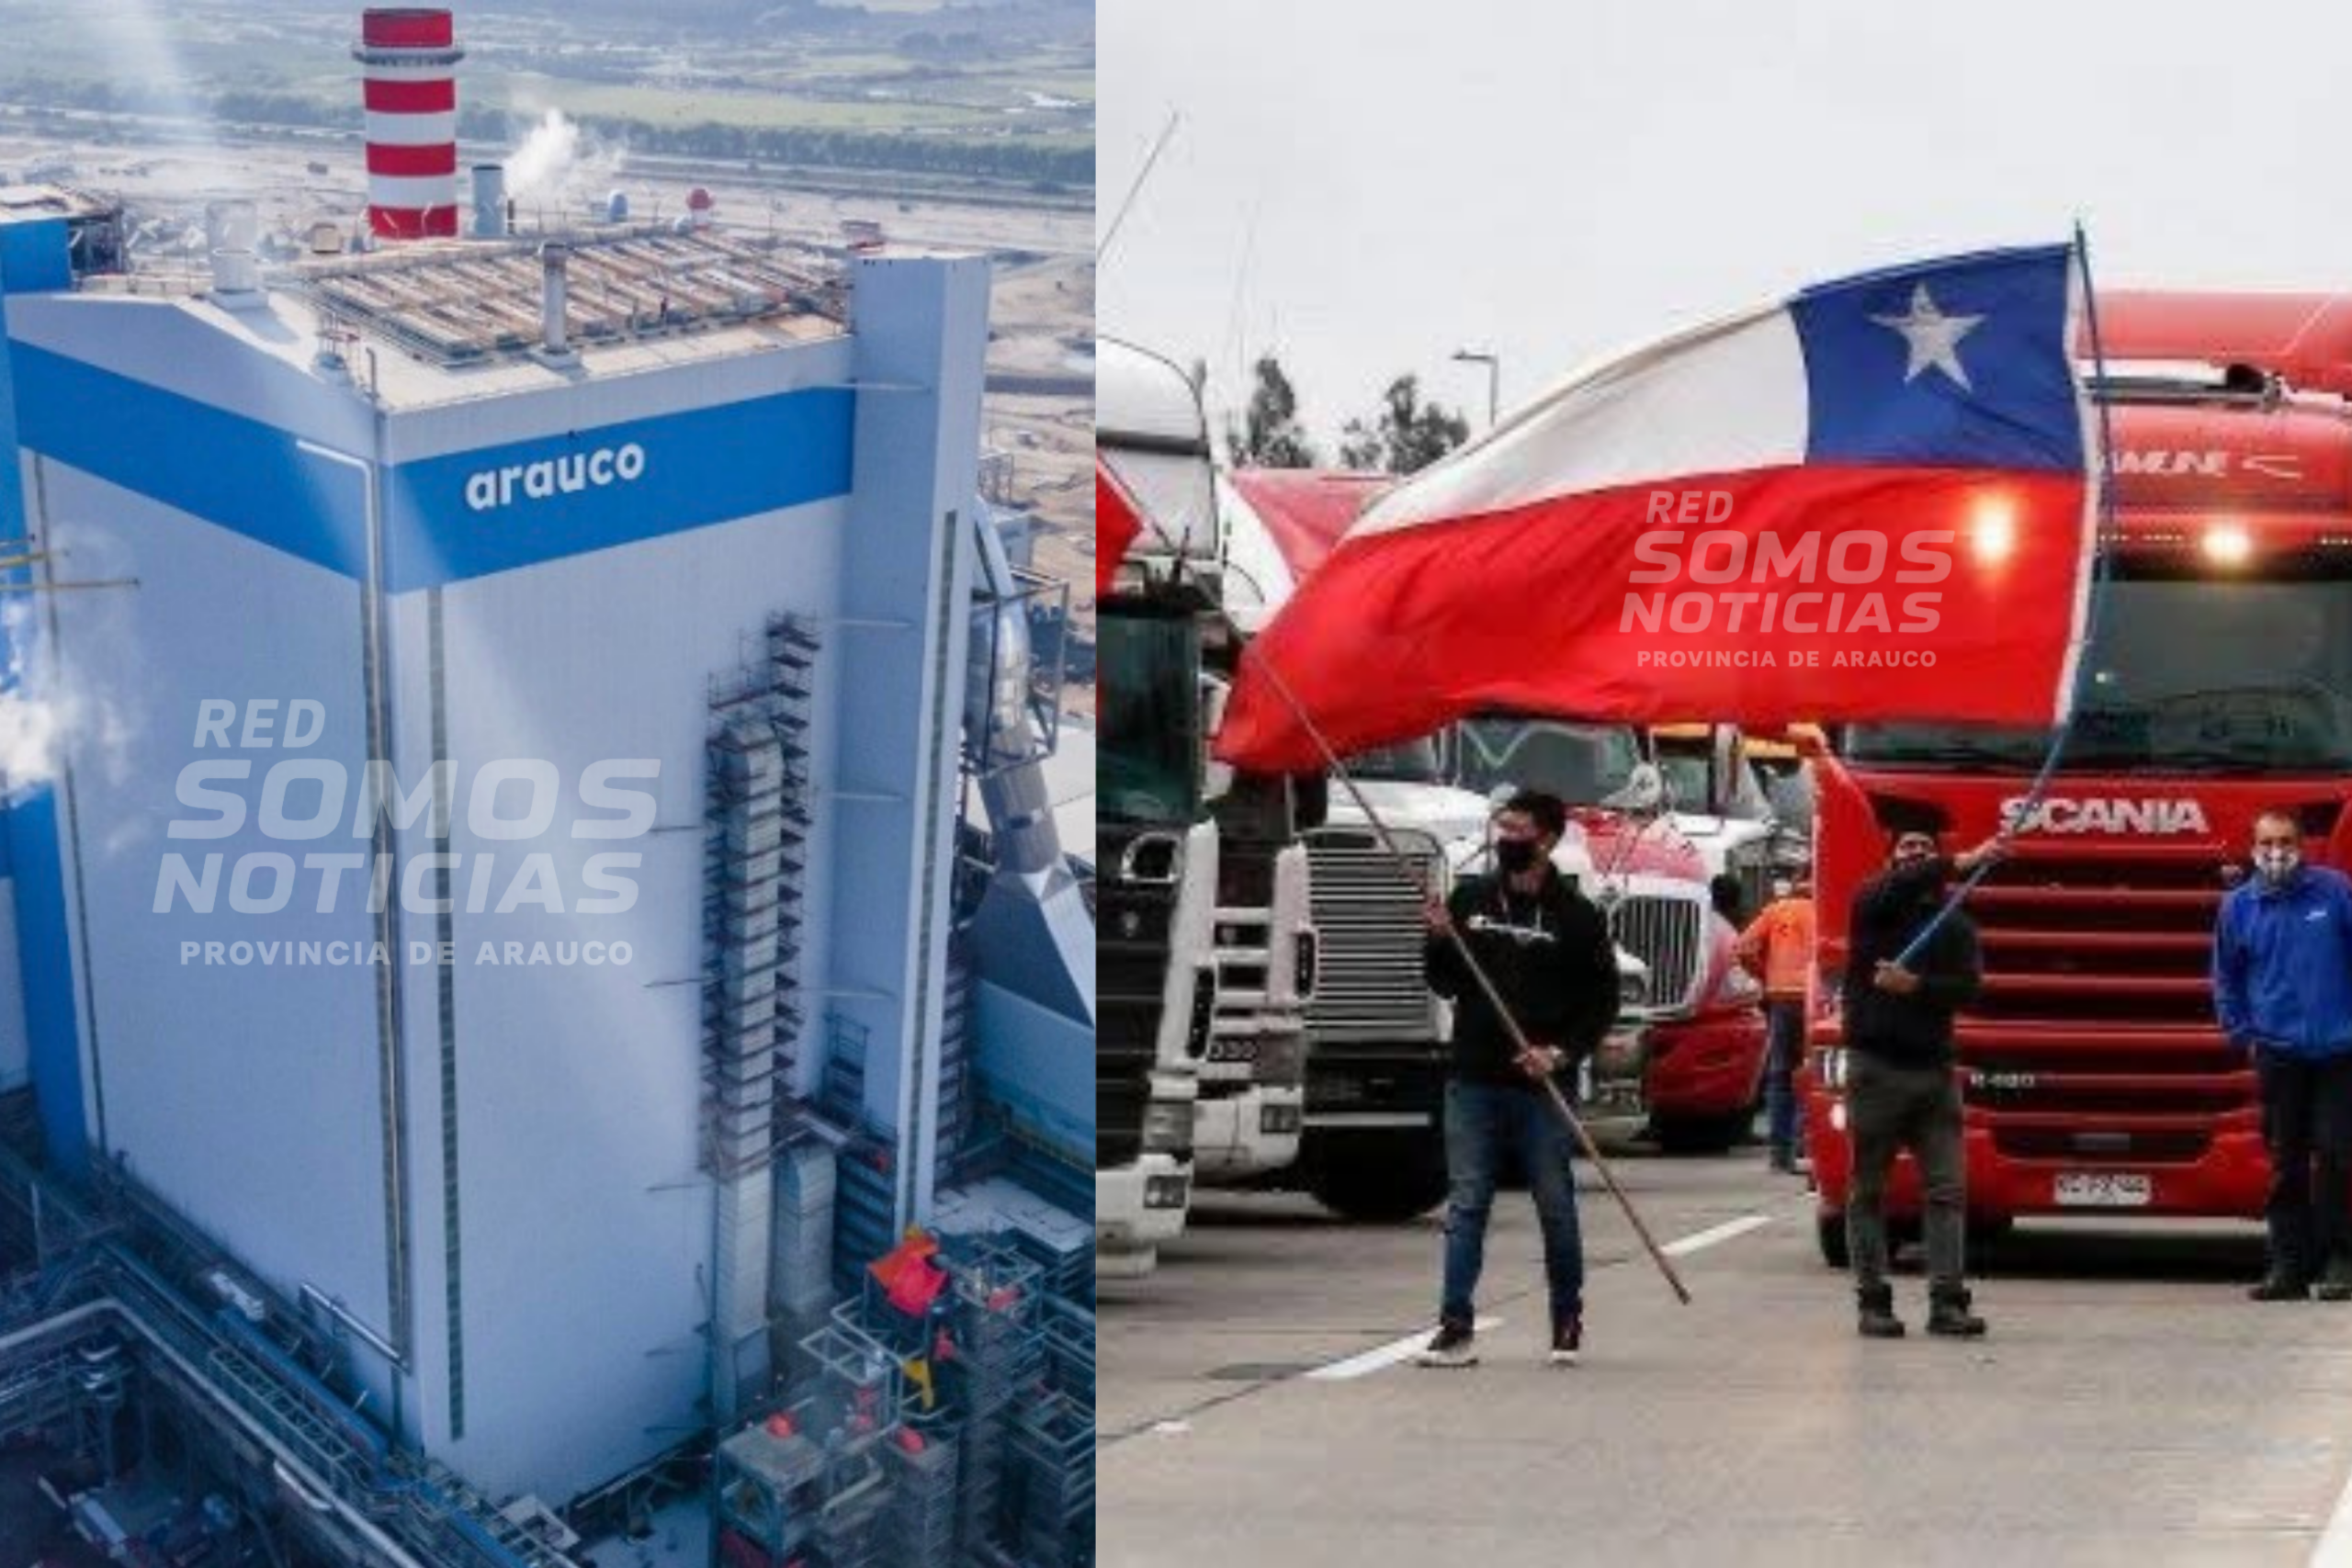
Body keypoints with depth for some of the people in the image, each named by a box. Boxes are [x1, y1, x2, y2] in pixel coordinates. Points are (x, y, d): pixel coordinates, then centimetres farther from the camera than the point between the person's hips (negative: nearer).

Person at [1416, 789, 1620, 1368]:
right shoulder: (1470, 899, 8)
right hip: (1473, 1081, 3)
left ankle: (1568, 1322, 22)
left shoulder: (1577, 916, -2)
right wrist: (1441, 941, -6)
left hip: (1542, 1087, -2)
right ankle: (1456, 1327, -2)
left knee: (1556, 1207, 7)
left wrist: (1561, 1053, -13)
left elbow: (1603, 1001, 0)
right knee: (1465, 1206, -1)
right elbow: (1445, 985, 13)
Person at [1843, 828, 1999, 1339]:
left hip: (1934, 1068, 3)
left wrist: (1916, 985, -16)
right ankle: (1873, 1301, 6)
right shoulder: (1873, 907, 5)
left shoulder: (1956, 925, 13)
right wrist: (1962, 864, -25)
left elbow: (1968, 987, 0)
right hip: (1875, 1065, -3)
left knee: (1948, 1188, -3)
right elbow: (1893, 889, -19)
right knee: (1868, 1190, 1)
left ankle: (1947, 1301, -3)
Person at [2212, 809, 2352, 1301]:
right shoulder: (2238, 905, 5)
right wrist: (2244, 1036, 8)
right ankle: (2288, 1265, 10)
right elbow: (2226, 980, 14)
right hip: (2278, 1053, 2)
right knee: (2286, 1163, 5)